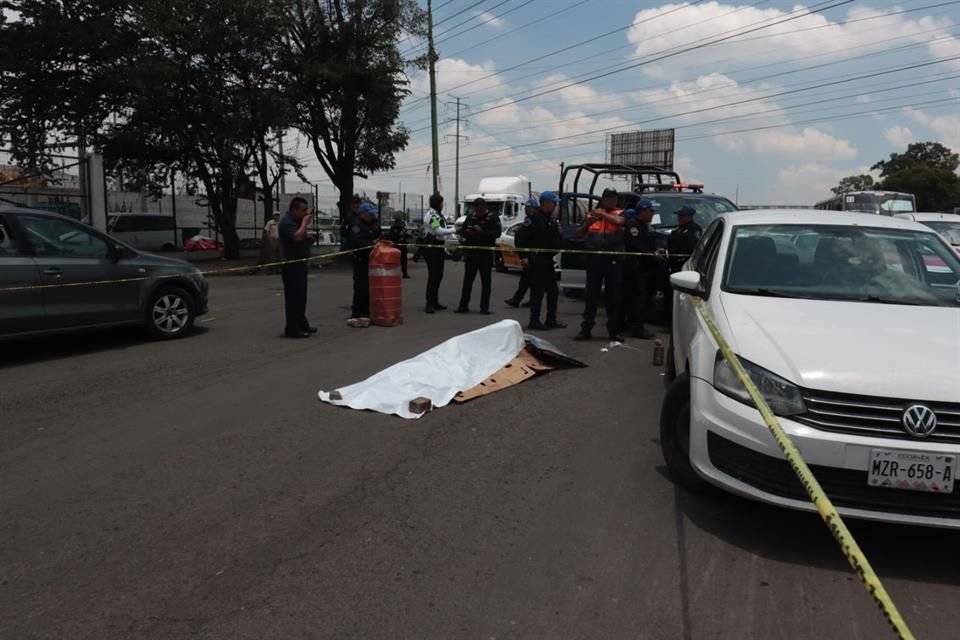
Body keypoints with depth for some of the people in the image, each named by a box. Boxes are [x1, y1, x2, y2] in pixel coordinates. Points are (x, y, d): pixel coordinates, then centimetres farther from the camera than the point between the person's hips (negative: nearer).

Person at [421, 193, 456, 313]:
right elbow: (439, 231, -24)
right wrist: (453, 230, -13)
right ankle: (429, 304, -11)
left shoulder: (438, 214, 17)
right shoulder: (431, 215, -16)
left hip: (438, 247, 10)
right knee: (433, 276, -11)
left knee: (438, 276, 12)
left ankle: (435, 302, 20)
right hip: (431, 248, -10)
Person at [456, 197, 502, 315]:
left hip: (486, 254, -3)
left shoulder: (493, 218, -4)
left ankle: (484, 307, 10)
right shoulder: (470, 216, 8)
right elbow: (462, 230, 13)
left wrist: (482, 231, -26)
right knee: (467, 280, 5)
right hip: (471, 253, 3)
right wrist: (467, 233, -10)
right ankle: (463, 305, 11)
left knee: (486, 281, 3)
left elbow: (497, 233, -17)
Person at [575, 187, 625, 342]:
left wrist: (603, 214, -9)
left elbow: (619, 221, -19)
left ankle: (614, 331, 12)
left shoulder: (619, 213, 5)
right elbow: (578, 234, 10)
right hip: (594, 260, 1)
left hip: (614, 260, -1)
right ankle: (586, 329, 6)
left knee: (614, 296, 4)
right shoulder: (591, 215, 11)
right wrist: (587, 222, -6)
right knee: (591, 295, 3)